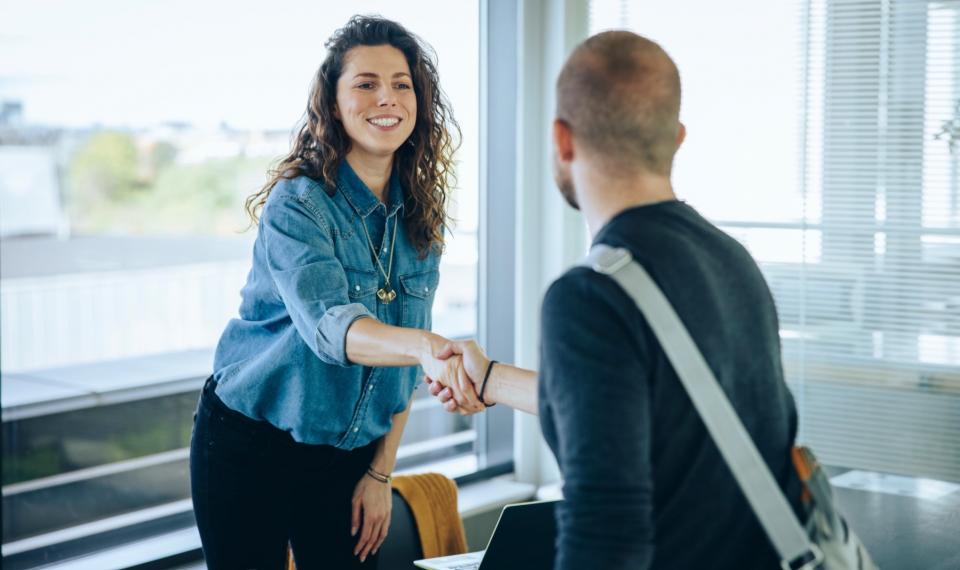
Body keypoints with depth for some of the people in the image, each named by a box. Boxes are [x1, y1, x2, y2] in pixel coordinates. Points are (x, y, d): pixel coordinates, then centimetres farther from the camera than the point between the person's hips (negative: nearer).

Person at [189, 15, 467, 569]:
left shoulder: (419, 218, -1)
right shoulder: (296, 205, -18)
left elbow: (404, 363, 5)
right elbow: (328, 324, -35)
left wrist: (381, 473, 2)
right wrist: (426, 346, -53)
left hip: (349, 454, 5)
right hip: (250, 447, -4)